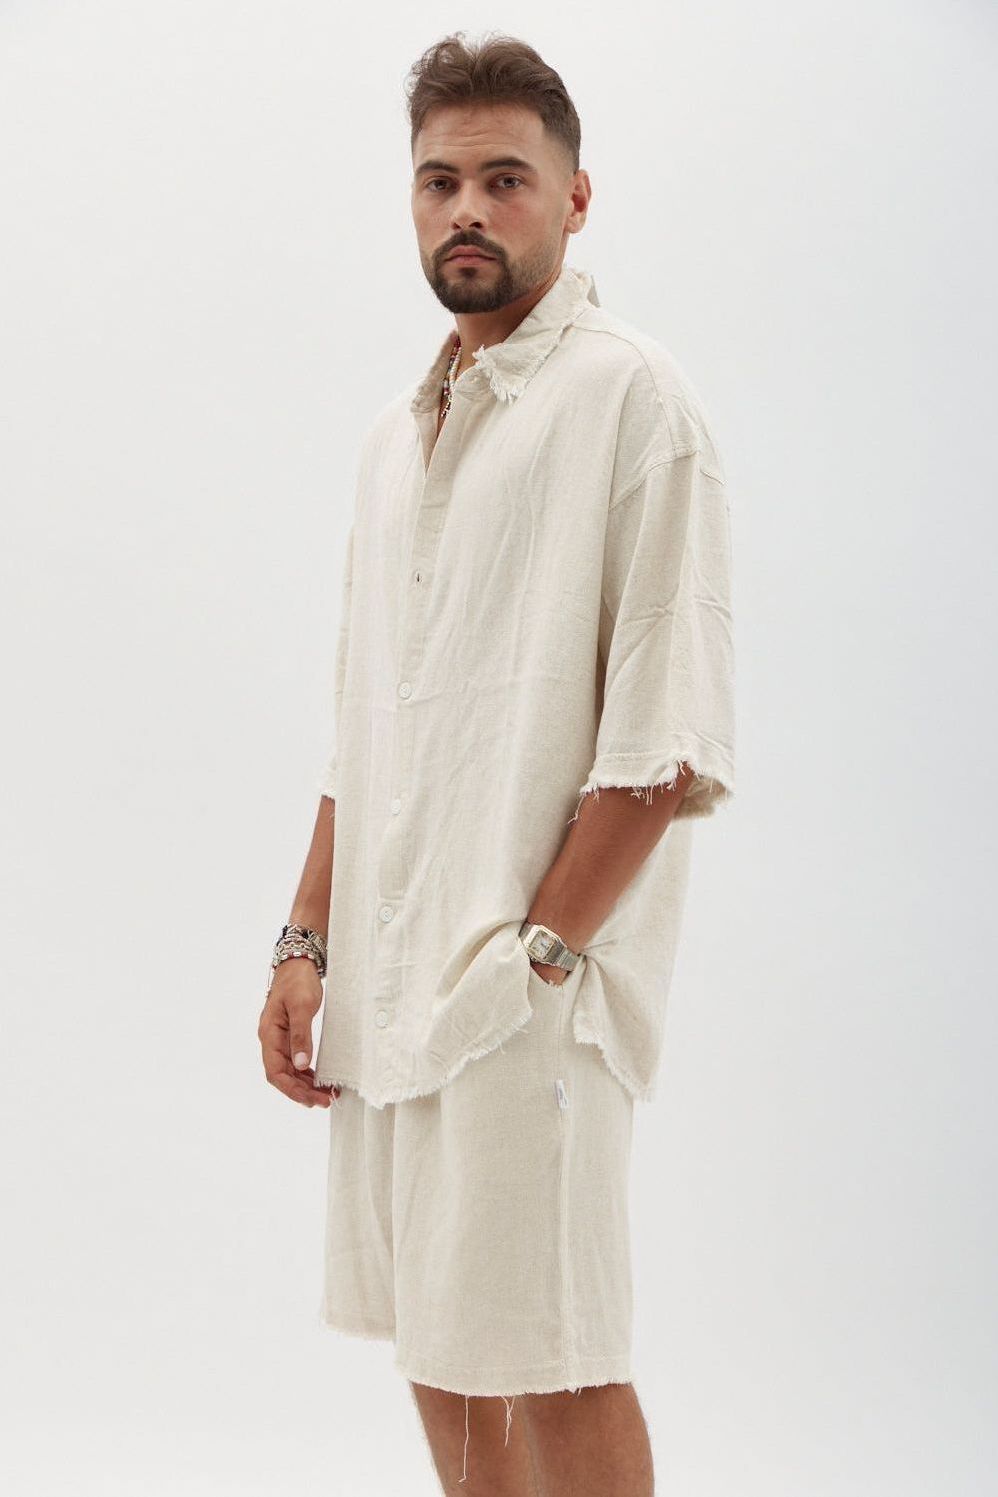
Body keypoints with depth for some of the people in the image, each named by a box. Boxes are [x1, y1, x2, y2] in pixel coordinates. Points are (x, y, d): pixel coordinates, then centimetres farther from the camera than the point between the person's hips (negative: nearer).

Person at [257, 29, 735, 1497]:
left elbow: (670, 742, -13)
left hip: (531, 990, -7)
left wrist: (538, 952, -16)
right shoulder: (398, 434, 16)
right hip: (389, 983, 7)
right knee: (438, 1349, 13)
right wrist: (308, 944, 10)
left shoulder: (630, 397, -7)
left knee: (551, 1361, -2)